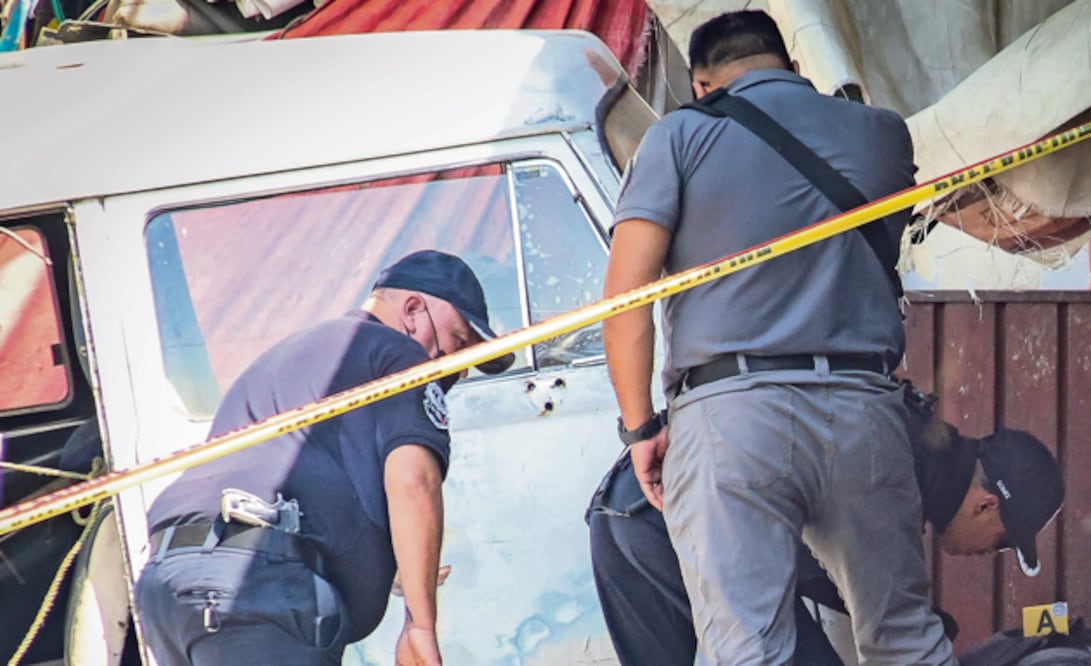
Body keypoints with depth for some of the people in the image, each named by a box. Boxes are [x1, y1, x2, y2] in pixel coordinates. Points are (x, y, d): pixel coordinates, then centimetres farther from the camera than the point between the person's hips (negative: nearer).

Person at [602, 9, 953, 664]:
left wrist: (640, 427, 2)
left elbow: (626, 290, -3)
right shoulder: (884, 134, 16)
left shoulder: (682, 135, 5)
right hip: (866, 409, 3)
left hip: (731, 410, -3)